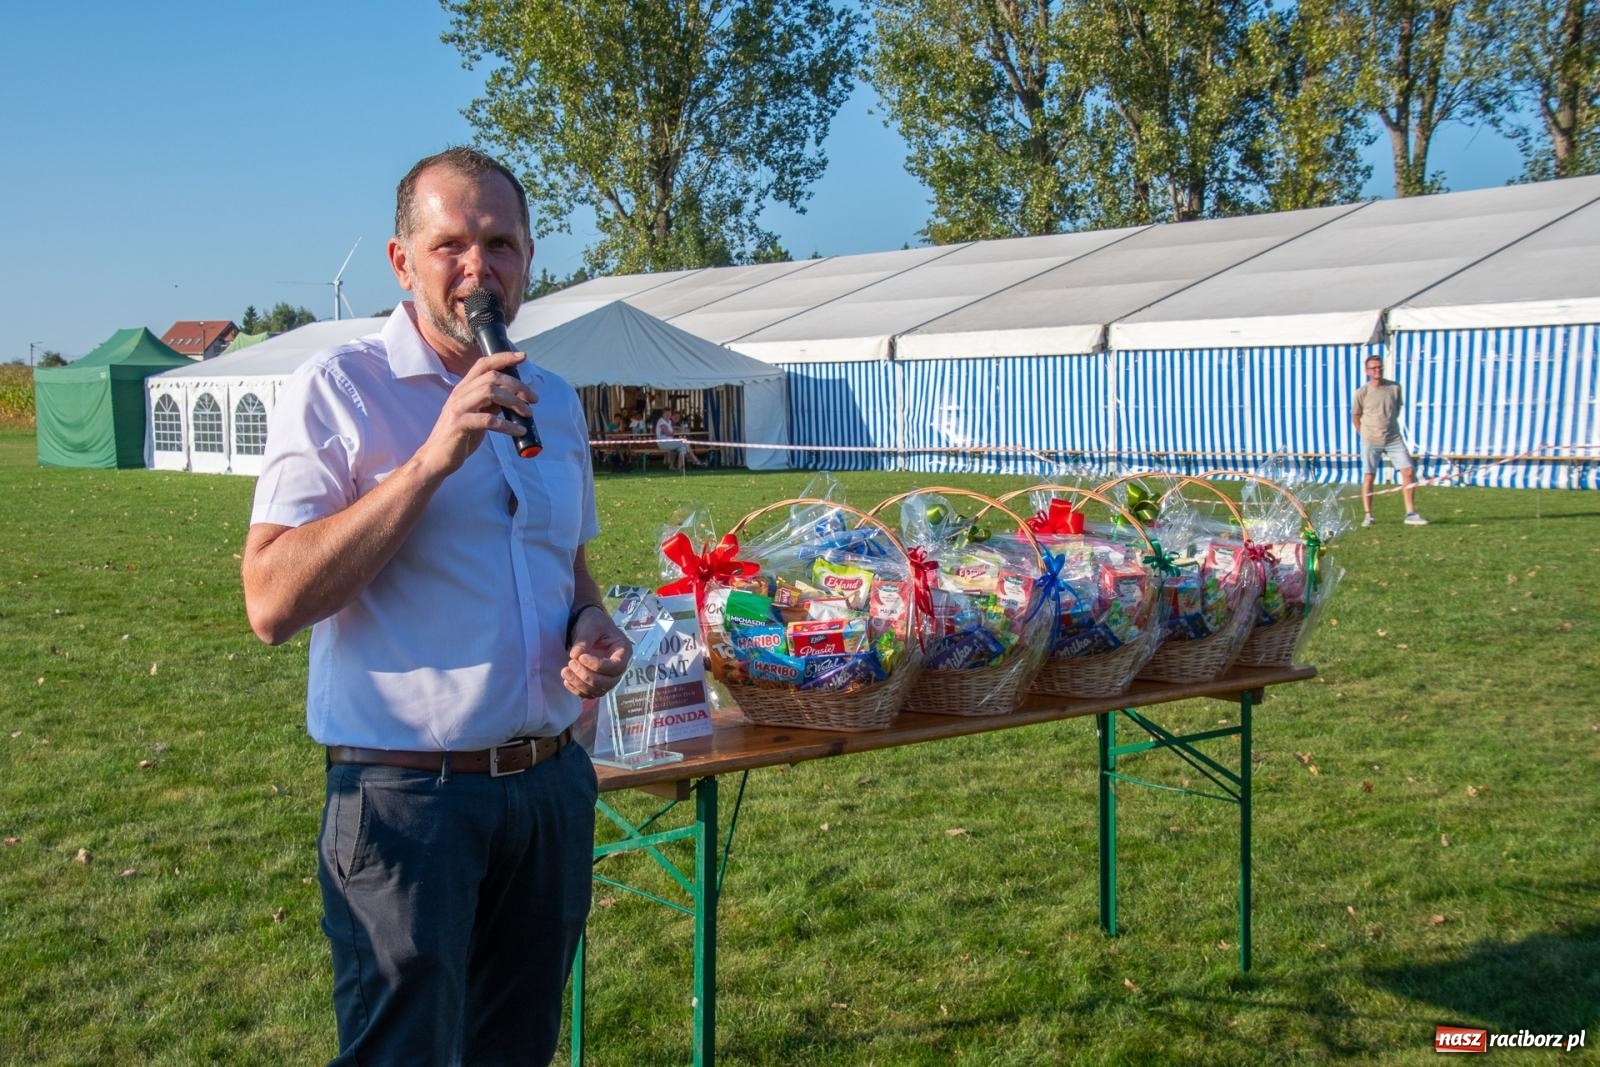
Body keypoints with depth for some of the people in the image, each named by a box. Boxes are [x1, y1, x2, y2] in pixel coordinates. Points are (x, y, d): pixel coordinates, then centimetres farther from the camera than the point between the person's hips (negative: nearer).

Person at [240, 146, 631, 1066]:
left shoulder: (553, 400, 10)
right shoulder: (341, 387, -10)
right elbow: (273, 603, -19)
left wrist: (594, 625, 1)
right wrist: (432, 459, -24)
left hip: (552, 785, 6)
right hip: (407, 801, -6)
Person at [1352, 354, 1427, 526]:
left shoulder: (1395, 387, 0)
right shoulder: (1362, 392, -8)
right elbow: (1355, 416, 3)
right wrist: (1366, 434, 4)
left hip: (1394, 439, 3)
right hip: (1371, 442, -3)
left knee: (1409, 471, -5)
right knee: (1368, 477, -1)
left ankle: (1410, 513, 1)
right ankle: (1367, 515, 11)